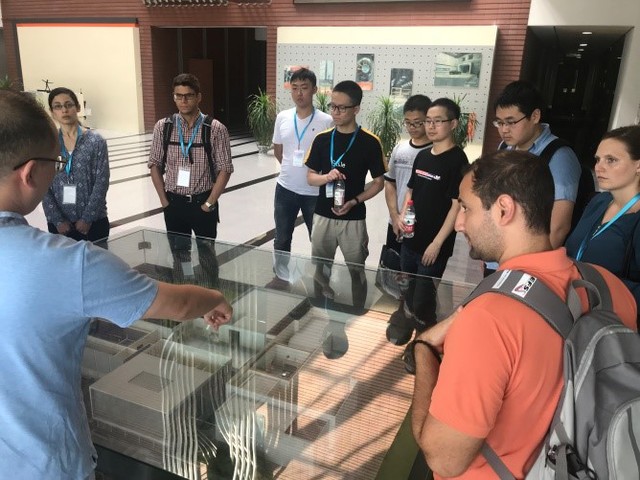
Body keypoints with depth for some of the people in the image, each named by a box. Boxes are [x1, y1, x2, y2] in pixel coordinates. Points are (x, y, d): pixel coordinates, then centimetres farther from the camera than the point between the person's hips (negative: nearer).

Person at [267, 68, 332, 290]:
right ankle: (281, 276, 34)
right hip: (285, 189, 3)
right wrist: (292, 169, 9)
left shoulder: (326, 121, -12)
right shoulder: (282, 117, 0)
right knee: (282, 238, 15)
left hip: (315, 192, -3)